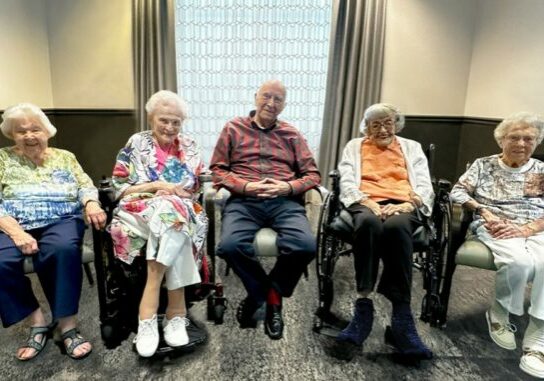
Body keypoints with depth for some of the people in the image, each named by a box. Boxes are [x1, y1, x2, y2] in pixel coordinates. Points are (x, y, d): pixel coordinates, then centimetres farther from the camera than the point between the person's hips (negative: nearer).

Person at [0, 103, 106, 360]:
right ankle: (37, 321, -10)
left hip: (61, 221, 0)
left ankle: (67, 325, -24)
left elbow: (85, 186, 8)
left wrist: (91, 204, -17)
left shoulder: (64, 157, 16)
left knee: (63, 249, -35)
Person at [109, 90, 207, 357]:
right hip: (140, 212, -2)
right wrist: (157, 186, -10)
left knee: (172, 211, -35)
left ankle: (148, 314, -31)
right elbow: (119, 188, 2)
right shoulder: (136, 145, 8)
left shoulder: (189, 148, 14)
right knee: (171, 213, -36)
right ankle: (176, 313, -32)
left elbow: (197, 191, 12)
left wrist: (173, 193, -8)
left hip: (183, 213, 2)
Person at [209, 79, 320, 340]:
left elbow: (312, 175, 13)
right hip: (243, 201, -1)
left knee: (305, 246, -28)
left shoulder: (292, 135, 18)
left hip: (284, 202, 1)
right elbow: (217, 170, 8)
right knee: (230, 246, -31)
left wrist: (287, 187, -7)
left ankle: (269, 293, 4)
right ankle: (268, 294, 0)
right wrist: (246, 186, -9)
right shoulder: (234, 128, 15)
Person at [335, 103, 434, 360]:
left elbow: (425, 187, 11)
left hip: (403, 207, 1)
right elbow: (347, 183, 8)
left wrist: (405, 206, -11)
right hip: (365, 204, 0)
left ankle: (400, 318, -35)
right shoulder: (354, 146, 23)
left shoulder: (412, 148, 25)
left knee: (396, 226, -37)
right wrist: (367, 202, -12)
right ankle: (364, 307, -34)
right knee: (369, 222, -38)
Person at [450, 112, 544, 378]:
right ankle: (499, 314, -7)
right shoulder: (484, 165, 13)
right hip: (494, 229, -2)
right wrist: (483, 212, -10)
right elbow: (457, 191, 4)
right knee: (520, 261, -35)